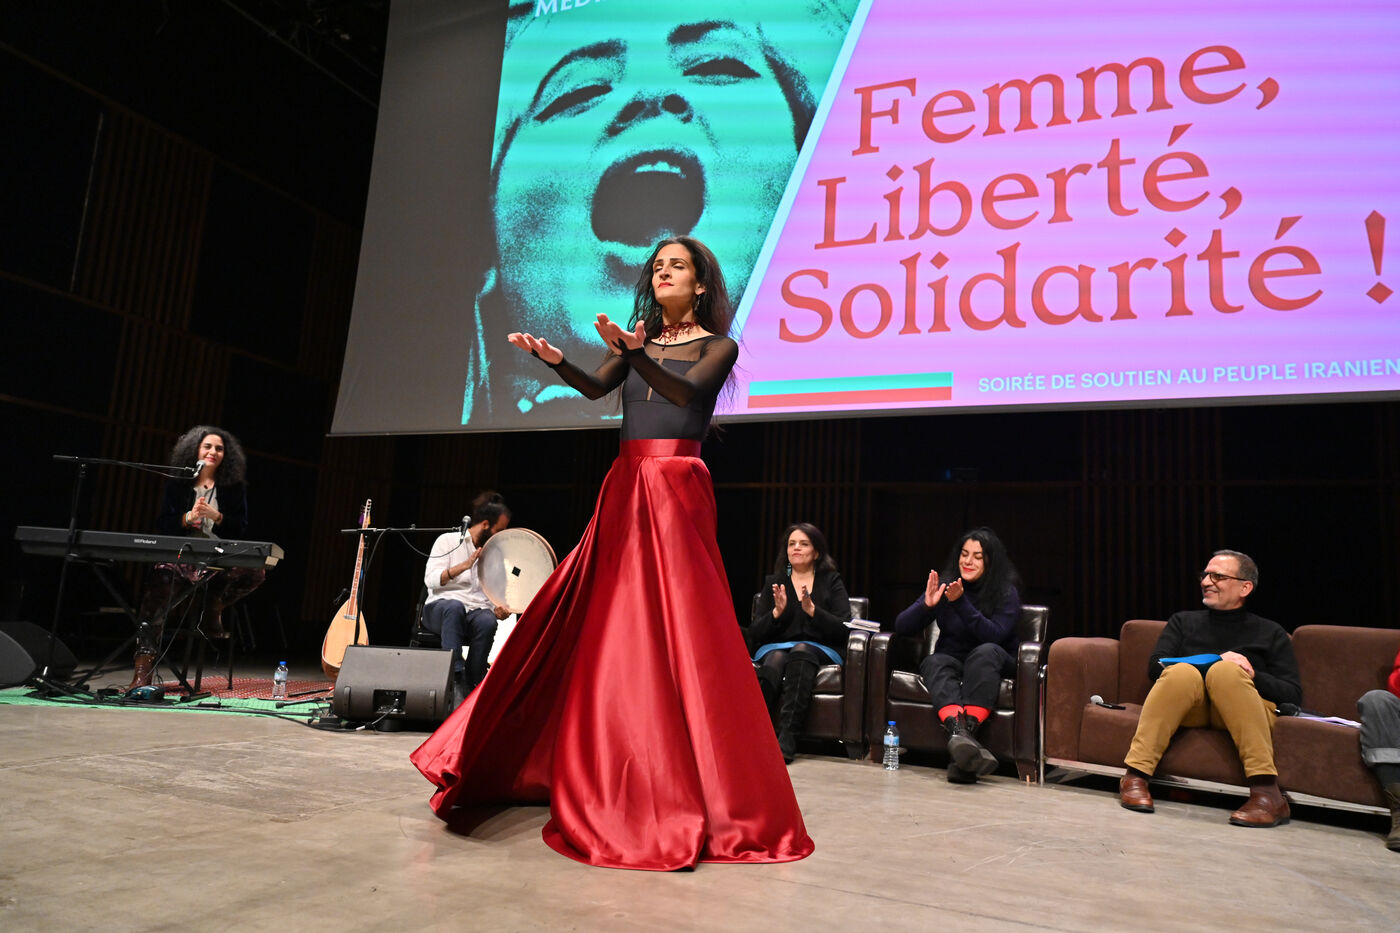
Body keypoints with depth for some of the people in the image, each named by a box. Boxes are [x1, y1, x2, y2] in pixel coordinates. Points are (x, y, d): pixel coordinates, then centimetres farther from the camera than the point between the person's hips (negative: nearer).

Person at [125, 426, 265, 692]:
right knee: (156, 595, -30)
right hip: (178, 558, 0)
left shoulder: (233, 487, 11)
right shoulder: (177, 483, 12)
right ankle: (142, 671, -30)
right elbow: (161, 525, 5)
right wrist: (188, 517, -14)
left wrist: (216, 516, -14)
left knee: (255, 571, -30)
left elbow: (241, 530, 5)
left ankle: (213, 610, -3)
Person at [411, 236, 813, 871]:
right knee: (602, 623, 4)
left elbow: (683, 392, -14)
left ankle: (686, 792, 2)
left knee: (674, 629, -8)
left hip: (676, 490, -5)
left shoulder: (716, 345, 5)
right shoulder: (632, 341, 17)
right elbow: (596, 388, 1)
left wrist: (634, 351, -29)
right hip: (624, 488, 5)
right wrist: (554, 360, -17)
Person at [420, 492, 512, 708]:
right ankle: (456, 680, -44)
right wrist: (464, 565, -21)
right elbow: (431, 580, -10)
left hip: (478, 611, 3)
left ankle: (472, 687, -26)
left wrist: (500, 610, -8)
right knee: (455, 607, -40)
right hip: (440, 609, -3)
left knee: (488, 622, -34)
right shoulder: (448, 541, 3)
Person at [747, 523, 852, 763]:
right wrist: (777, 612, -12)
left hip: (821, 650, -1)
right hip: (775, 648, 1)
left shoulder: (831, 581, 11)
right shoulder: (773, 582, 15)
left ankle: (786, 740, -45)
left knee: (801, 651, -35)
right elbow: (754, 634, 7)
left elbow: (843, 630, -3)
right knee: (776, 659, -34)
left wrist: (812, 610, -16)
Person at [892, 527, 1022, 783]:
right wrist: (927, 605, -23)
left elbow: (994, 635, -21)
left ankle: (967, 730, -48)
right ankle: (959, 730, -60)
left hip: (991, 665, -1)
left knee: (987, 651, -34)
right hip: (951, 661, 2)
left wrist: (961, 603, -29)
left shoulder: (1006, 593, -5)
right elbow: (901, 626, -4)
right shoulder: (944, 587, 1)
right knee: (935, 662, -32)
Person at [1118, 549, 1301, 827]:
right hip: (1189, 706, 1)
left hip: (1243, 710, -1)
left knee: (1226, 670, -33)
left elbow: (1293, 695, 8)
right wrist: (1213, 661, -8)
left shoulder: (1270, 633, 21)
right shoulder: (1184, 621, 24)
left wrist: (1252, 675, -11)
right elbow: (1155, 666, 7)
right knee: (1183, 672, -33)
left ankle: (1266, 791, -40)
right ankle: (1135, 776, -38)